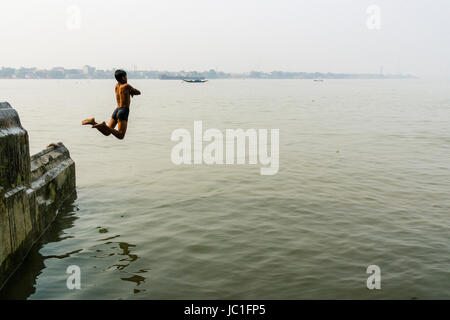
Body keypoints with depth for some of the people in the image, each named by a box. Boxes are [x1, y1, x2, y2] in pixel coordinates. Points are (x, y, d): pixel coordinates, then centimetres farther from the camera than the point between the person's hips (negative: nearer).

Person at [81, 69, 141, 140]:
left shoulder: (117, 85, 12)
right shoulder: (126, 86, -7)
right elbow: (138, 92, 3)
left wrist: (130, 92, 15)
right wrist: (131, 92, 19)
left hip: (117, 110, 8)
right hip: (124, 111, -8)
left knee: (107, 132, 11)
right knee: (120, 136, -15)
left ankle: (93, 122, -9)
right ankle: (104, 126, -28)